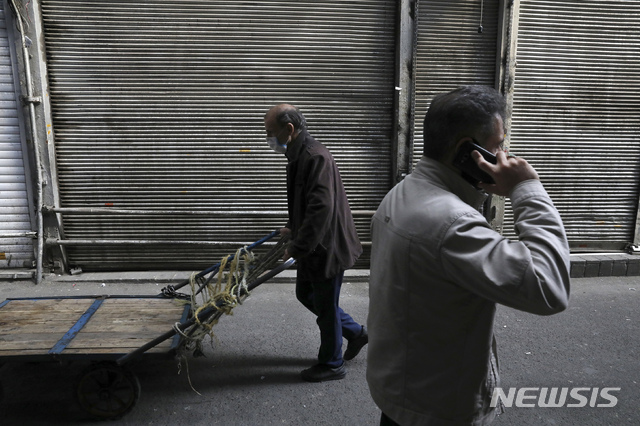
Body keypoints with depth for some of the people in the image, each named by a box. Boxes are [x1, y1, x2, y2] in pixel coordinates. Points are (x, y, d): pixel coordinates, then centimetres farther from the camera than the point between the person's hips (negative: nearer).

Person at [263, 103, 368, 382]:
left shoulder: (315, 157, -24)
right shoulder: (299, 155, 9)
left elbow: (321, 208, -31)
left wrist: (297, 248, -28)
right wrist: (293, 229, 18)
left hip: (327, 246, -10)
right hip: (313, 245, 10)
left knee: (326, 306, 5)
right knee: (305, 293, 21)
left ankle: (332, 364, 27)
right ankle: (355, 332, 36)